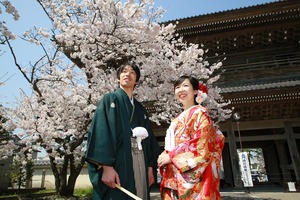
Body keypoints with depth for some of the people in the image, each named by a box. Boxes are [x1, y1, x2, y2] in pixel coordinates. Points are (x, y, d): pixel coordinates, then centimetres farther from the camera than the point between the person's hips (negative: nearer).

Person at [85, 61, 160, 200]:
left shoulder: (140, 109, 19)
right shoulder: (109, 100, 5)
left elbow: (148, 137, 16)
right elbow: (101, 132, -8)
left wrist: (150, 167, 8)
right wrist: (106, 166, -19)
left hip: (140, 163, 5)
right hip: (117, 163, -5)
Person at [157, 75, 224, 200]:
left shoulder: (199, 113, -5)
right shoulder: (178, 119, 17)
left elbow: (202, 147, -15)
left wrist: (171, 156, -14)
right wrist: (165, 156, 1)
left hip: (193, 177, -7)